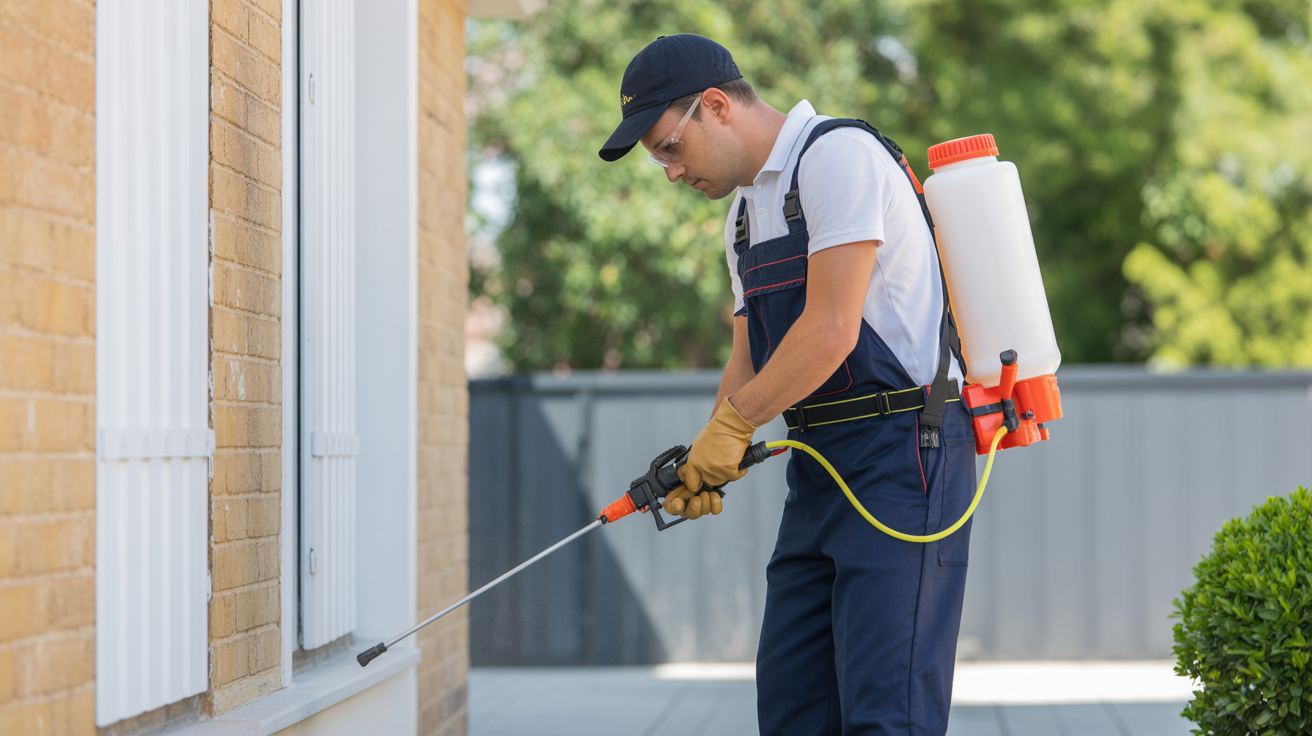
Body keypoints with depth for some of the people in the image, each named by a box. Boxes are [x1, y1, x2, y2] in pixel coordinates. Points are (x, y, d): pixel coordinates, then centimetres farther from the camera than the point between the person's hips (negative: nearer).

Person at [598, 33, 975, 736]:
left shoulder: (839, 154, -12)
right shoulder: (746, 214, 19)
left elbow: (831, 332, -19)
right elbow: (750, 360, 21)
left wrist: (732, 425, -9)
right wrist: (705, 458, 3)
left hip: (902, 447, -10)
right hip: (820, 467, 10)